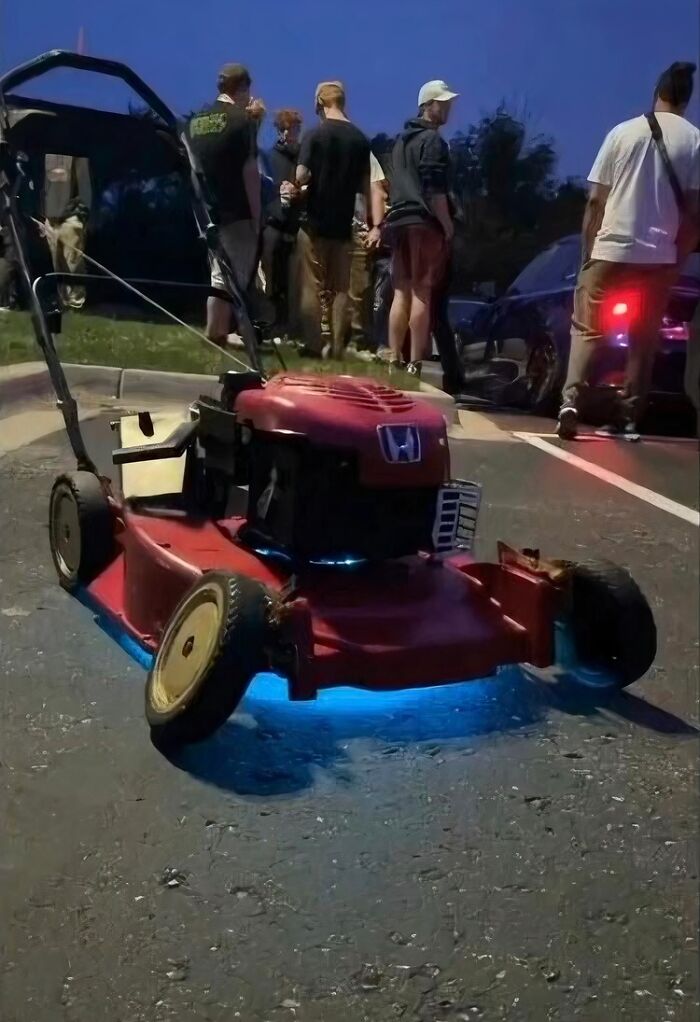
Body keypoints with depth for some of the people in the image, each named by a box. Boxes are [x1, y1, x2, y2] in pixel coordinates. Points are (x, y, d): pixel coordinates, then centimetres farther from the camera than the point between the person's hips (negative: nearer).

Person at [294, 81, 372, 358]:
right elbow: (365, 185, 7)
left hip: (315, 221, -3)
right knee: (340, 288, 7)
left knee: (311, 286, 1)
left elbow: (300, 177, -13)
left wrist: (296, 188, 7)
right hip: (343, 223, 3)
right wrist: (373, 223, 15)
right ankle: (337, 346, 6)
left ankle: (313, 345, -2)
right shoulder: (360, 139, 5)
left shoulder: (315, 134, -7)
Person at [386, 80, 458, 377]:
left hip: (399, 221, 9)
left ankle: (395, 359, 10)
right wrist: (448, 224, -12)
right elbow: (435, 189, -15)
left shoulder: (402, 139, 21)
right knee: (421, 293, -9)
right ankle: (414, 363, -10)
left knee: (401, 292, 9)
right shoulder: (433, 140, -7)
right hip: (425, 223, -9)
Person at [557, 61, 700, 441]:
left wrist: (588, 250, 9)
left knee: (586, 329, 8)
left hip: (611, 249, 0)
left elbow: (595, 201, 1)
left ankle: (571, 400, -11)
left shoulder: (623, 132, 3)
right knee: (643, 339, 10)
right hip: (659, 256, 1)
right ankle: (629, 418, 7)